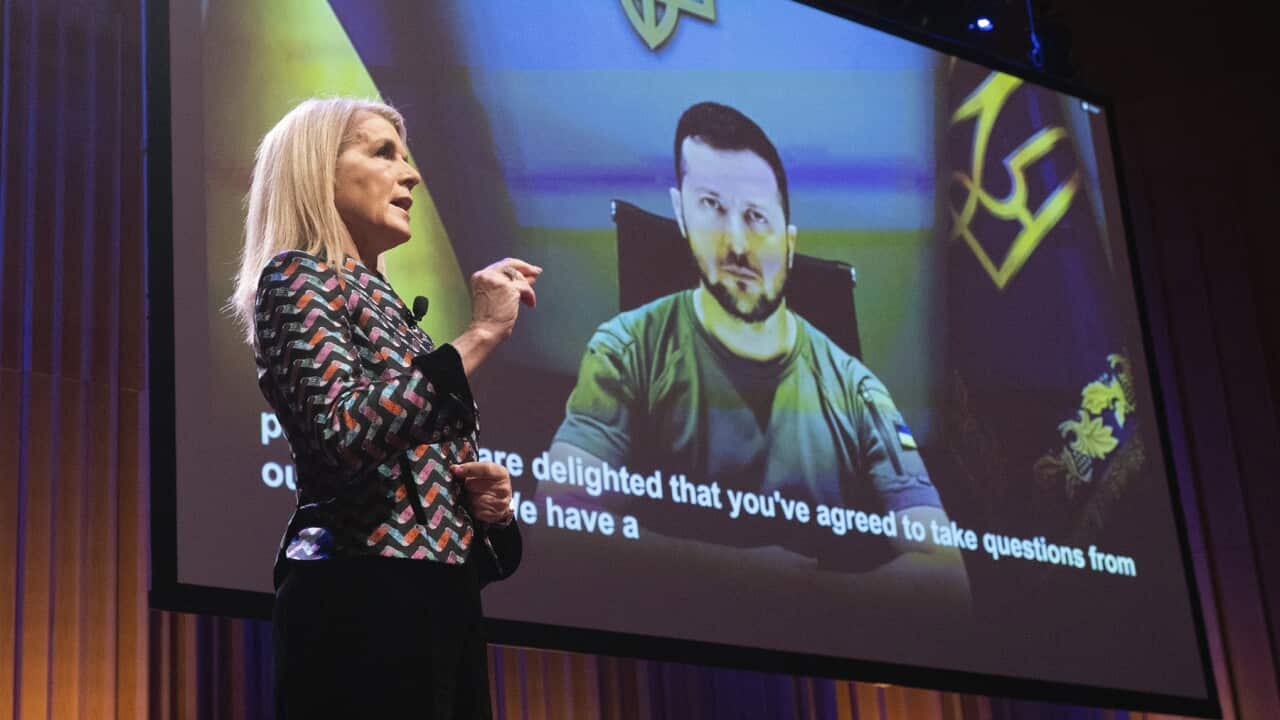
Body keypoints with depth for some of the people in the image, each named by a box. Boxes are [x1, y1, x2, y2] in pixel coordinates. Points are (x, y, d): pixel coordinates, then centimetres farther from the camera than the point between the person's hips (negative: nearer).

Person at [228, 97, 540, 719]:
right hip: (363, 604, -8)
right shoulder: (297, 276, -4)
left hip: (437, 598, 9)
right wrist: (479, 335, -16)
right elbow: (344, 432, -22)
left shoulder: (377, 298, 21)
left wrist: (482, 493, 7)